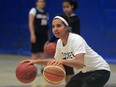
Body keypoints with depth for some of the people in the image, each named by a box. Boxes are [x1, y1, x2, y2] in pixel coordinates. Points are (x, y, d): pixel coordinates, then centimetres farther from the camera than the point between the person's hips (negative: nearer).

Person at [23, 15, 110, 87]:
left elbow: (80, 63, -42)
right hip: (86, 71, 9)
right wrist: (36, 61, 2)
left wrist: (62, 61, -57)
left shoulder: (76, 40, -27)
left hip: (100, 70, -9)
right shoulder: (60, 42, -2)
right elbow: (55, 61, 14)